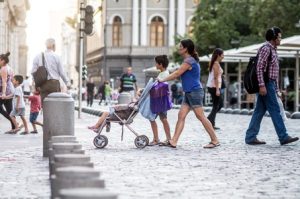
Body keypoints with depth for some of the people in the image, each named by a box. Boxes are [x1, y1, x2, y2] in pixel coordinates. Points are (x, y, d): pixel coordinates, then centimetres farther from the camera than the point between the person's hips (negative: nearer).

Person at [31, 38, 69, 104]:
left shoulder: (38, 57, 5)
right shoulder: (56, 56, -3)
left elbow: (33, 72, 5)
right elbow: (61, 72, 0)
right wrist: (67, 83, 14)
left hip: (43, 84, 3)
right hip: (54, 83, -3)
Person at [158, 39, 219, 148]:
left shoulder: (189, 61, -14)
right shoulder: (189, 60, 17)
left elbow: (177, 74, -15)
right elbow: (178, 74, 20)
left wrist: (163, 80, -6)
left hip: (195, 92, -10)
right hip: (189, 93, 10)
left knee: (201, 117, -6)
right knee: (181, 116, 3)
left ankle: (215, 140, 0)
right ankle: (173, 141, 0)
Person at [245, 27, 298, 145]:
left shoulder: (273, 50, 20)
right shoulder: (266, 48, -10)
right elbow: (259, 67, -18)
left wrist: (277, 90, 20)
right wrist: (262, 85, -23)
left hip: (271, 83, 10)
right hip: (266, 84, -10)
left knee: (260, 111, 7)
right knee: (275, 110, -7)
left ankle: (250, 137, 8)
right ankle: (283, 137, -5)